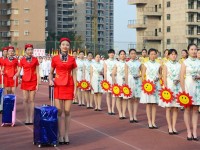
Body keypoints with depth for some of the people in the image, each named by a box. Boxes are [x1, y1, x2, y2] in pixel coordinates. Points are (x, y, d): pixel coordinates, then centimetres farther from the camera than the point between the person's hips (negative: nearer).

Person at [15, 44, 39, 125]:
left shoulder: (35, 59, 0)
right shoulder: (22, 60, 3)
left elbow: (37, 73, 0)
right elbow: (18, 72, 4)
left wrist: (37, 84, -5)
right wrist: (16, 75, -19)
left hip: (33, 81, -1)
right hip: (25, 81, 1)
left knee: (31, 100, -1)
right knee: (25, 99, 0)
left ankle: (31, 118, 3)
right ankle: (27, 118, 8)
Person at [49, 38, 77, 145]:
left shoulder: (72, 59, 4)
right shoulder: (55, 58, 2)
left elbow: (74, 74, 5)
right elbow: (51, 72, 11)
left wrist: (75, 88, -1)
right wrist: (50, 80, -9)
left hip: (69, 86, 1)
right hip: (58, 86, 0)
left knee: (67, 111, 1)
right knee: (59, 111, -2)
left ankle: (66, 135, 9)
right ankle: (61, 135, 4)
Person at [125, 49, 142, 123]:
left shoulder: (139, 63, 7)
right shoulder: (127, 63, 3)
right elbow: (126, 75, 0)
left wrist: (139, 75, -7)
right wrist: (126, 84, -8)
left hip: (137, 82, 1)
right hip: (130, 81, -1)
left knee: (136, 99, 1)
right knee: (130, 99, 0)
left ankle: (135, 116, 8)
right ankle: (131, 117, 5)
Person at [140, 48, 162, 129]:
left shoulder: (158, 65, 8)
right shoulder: (145, 64, 1)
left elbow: (160, 75, 16)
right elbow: (143, 76, -1)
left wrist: (158, 77, -6)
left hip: (156, 85, 2)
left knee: (154, 104, 3)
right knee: (148, 104, 0)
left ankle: (153, 122, 8)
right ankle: (149, 122, 4)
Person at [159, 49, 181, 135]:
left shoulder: (179, 65, 9)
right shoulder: (166, 65, 0)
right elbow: (164, 78, -5)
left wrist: (179, 80, -11)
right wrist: (166, 88, -14)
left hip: (177, 88, 3)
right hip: (169, 87, -3)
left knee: (175, 108, 3)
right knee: (168, 108, -1)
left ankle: (174, 127, 8)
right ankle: (170, 127, 4)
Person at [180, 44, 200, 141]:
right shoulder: (185, 62, -1)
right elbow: (182, 77, -5)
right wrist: (183, 91, -11)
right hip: (188, 86, -3)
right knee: (187, 110, 2)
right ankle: (189, 132, 8)